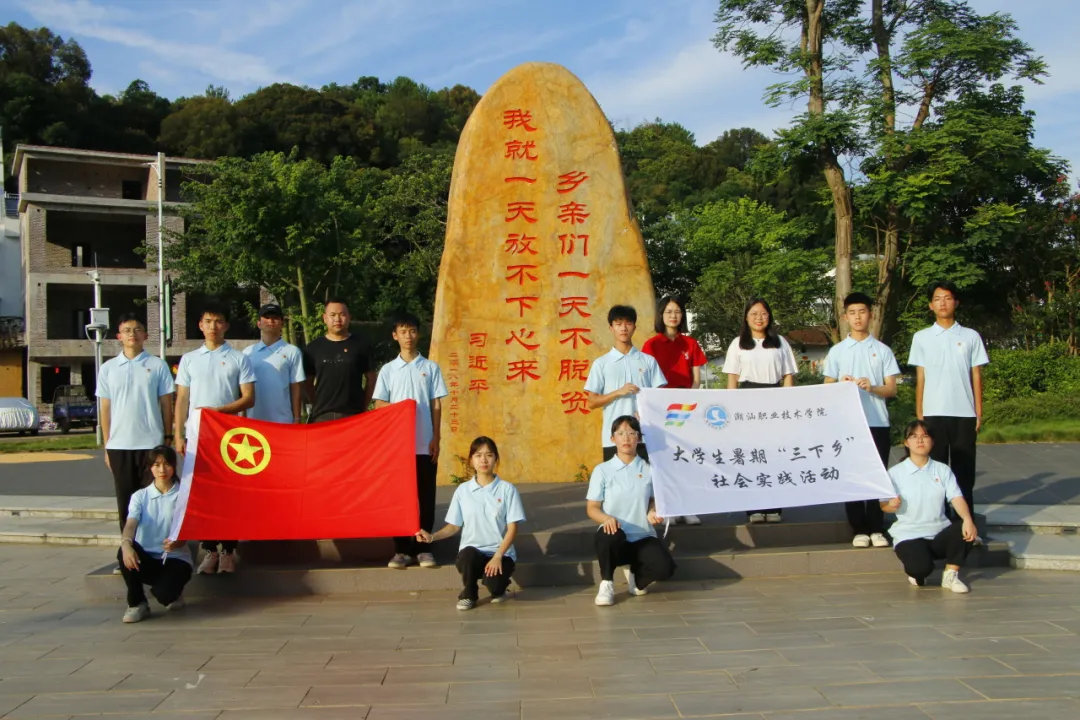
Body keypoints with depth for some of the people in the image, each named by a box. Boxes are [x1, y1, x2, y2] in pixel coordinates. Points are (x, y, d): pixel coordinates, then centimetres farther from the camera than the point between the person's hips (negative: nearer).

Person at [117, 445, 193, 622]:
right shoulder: (140, 496, 5)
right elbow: (130, 524, -13)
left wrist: (177, 543, -30)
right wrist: (126, 544, -36)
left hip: (175, 559, -2)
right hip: (146, 559, 2)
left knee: (163, 594, -32)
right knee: (125, 553, -32)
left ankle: (173, 592, 11)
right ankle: (136, 604, -9)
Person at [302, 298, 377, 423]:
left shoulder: (359, 345, 4)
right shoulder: (313, 347, 8)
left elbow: (371, 378, 9)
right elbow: (308, 382, 13)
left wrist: (363, 406, 4)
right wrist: (317, 405, 5)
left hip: (353, 415, -1)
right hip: (322, 415, 1)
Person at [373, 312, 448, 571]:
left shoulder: (431, 368, 5)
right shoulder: (388, 370, 5)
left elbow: (436, 405, 4)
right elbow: (379, 406, 6)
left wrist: (436, 438, -2)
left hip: (424, 443, 0)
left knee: (425, 497, 3)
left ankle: (423, 547, 12)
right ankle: (402, 549, 11)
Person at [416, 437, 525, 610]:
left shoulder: (507, 489, -3)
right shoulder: (462, 490, 3)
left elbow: (512, 528, -4)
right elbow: (454, 526, 8)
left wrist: (498, 556, -17)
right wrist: (432, 537, -11)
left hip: (501, 553, -1)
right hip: (472, 552, 1)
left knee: (493, 582, -32)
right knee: (468, 553, -36)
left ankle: (498, 589, 11)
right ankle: (468, 594, -3)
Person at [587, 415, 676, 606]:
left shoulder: (648, 470, 3)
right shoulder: (602, 470, -3)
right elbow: (592, 508, -3)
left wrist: (652, 513, -8)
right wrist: (606, 518, -25)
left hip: (643, 537, 2)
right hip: (616, 539, -2)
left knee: (665, 568, -27)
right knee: (611, 534, -40)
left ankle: (636, 575, 11)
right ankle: (606, 583, -11)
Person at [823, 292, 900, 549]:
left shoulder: (883, 350, 7)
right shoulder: (836, 351, 7)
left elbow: (892, 390, 4)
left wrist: (872, 387, -16)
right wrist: (842, 385, -14)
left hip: (877, 422, 0)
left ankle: (877, 528, 9)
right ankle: (859, 529, 9)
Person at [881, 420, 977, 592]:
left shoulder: (942, 470, 8)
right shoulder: (895, 473, 0)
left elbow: (956, 497, -6)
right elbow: (883, 504, 2)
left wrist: (968, 520, -26)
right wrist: (891, 505, -23)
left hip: (939, 534, 3)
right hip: (909, 536, -3)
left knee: (965, 530, -30)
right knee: (921, 567, -33)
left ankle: (951, 575, -7)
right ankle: (915, 572, 8)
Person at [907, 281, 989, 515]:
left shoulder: (970, 336, 6)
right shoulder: (921, 337, 6)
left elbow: (976, 377, 7)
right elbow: (920, 378, 6)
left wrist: (979, 413, 1)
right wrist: (919, 414, 2)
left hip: (964, 414, 0)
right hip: (933, 414, 0)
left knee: (964, 469, 4)